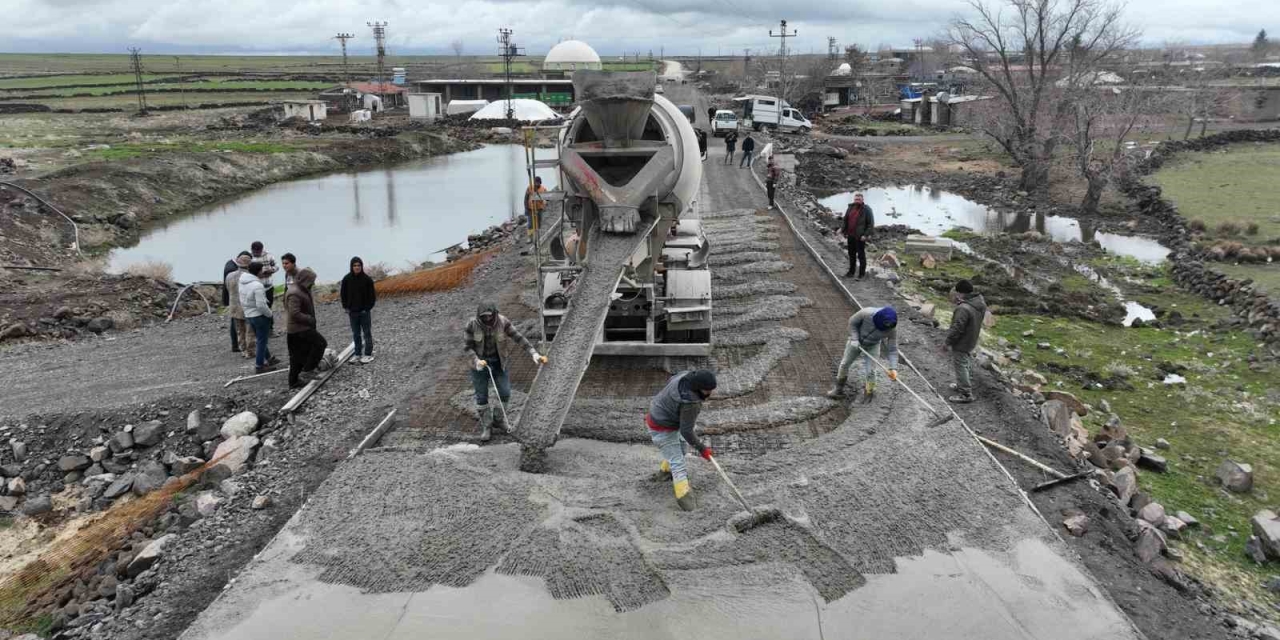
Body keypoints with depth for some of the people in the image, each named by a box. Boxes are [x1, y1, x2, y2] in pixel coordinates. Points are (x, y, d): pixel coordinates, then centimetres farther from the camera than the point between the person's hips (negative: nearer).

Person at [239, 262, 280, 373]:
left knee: (261, 339, 23)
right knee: (262, 341, 4)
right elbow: (261, 305, -26)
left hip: (248, 315, 9)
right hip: (260, 316, -8)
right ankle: (259, 366, 10)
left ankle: (269, 359, 38)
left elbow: (242, 301, 8)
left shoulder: (242, 282, 2)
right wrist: (270, 315, -12)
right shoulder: (257, 285, -24)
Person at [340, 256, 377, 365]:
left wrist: (368, 307, -9)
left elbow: (372, 295, -4)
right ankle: (357, 354, 18)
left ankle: (368, 354, 8)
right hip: (352, 311, 3)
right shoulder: (346, 279, -2)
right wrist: (346, 307, 1)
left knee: (367, 333, 4)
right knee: (356, 334, 10)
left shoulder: (367, 279, -8)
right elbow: (343, 294, 7)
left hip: (365, 311, -3)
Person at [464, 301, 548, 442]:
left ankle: (498, 419, 31)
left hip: (498, 362, 2)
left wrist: (534, 354, -25)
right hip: (480, 363, -2)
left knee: (505, 393, 4)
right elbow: (467, 346, -13)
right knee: (481, 397, 5)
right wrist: (476, 361, -30)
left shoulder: (502, 321, -19)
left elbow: (518, 338, -17)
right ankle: (485, 426, 25)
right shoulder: (472, 325, -22)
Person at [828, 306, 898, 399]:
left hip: (872, 346, 0)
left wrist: (893, 368, -34)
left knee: (870, 371, -9)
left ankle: (869, 393, 14)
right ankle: (838, 389, 30)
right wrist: (854, 339, -25)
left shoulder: (892, 329, -32)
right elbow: (852, 322, -19)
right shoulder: (866, 313, -37)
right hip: (856, 341, 0)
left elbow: (893, 349, -25)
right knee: (844, 364, 9)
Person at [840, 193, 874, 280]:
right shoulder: (850, 208, 4)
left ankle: (862, 274, 13)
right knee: (851, 254, 16)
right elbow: (845, 220, 13)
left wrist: (865, 235, -18)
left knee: (861, 255, 3)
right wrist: (843, 230, 4)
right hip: (850, 236, 6)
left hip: (860, 236, -6)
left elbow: (871, 224, -12)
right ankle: (851, 272, 30)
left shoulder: (866, 209, -12)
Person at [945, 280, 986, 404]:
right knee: (964, 364, 25)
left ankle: (966, 394, 12)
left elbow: (957, 329, -27)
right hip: (971, 341, 9)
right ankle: (962, 385, 42)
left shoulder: (963, 309, -32)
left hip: (961, 344, -9)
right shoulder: (980, 302, -3)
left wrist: (948, 342, -13)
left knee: (960, 366, 4)